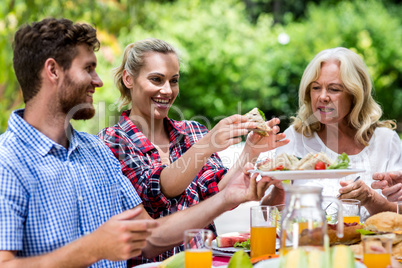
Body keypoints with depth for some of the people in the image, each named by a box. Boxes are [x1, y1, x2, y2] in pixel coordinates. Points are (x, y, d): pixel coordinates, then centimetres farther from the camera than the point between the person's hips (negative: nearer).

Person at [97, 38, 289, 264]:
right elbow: (157, 190, -17)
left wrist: (251, 152, -15)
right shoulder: (112, 142, -3)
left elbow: (219, 196, 0)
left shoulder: (193, 132, 10)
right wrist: (205, 146, -29)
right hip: (148, 261, -2)